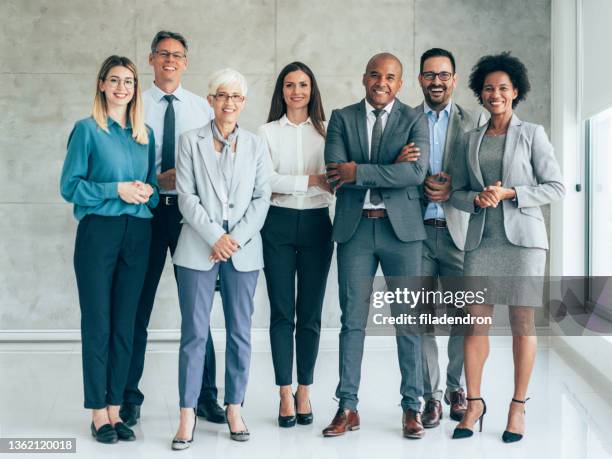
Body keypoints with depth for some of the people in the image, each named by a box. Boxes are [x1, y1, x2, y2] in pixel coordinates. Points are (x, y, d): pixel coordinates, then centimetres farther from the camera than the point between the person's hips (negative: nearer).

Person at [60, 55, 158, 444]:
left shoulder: (146, 134, 13)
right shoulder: (88, 129, -1)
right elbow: (70, 185, -5)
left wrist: (148, 191, -5)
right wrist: (116, 190, -15)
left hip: (138, 233, 4)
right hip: (99, 231, -4)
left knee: (125, 324, 7)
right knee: (97, 323, -1)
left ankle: (116, 409, 14)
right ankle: (99, 414, 7)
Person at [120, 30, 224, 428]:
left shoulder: (202, 108, 7)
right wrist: (157, 180, -16)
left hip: (192, 210, 2)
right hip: (147, 209, -1)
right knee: (138, 307, 4)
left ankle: (206, 395, 17)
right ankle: (130, 396, 15)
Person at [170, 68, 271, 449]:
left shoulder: (256, 145, 11)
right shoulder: (191, 141, 5)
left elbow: (262, 198, 5)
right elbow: (186, 196, -2)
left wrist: (236, 238, -8)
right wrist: (215, 236, -12)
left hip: (244, 248, 2)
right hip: (199, 247, -2)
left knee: (240, 332, 5)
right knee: (194, 332, -4)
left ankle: (235, 409, 15)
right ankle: (188, 414, 2)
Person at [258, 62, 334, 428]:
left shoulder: (325, 132, 8)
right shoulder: (268, 132, 5)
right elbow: (264, 181, -7)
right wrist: (310, 180, -13)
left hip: (316, 223, 1)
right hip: (279, 223, -1)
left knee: (311, 313, 5)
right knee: (282, 312, 1)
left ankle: (305, 392, 15)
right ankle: (286, 395, 8)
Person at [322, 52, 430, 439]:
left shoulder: (415, 120, 3)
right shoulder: (342, 118, 7)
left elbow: (417, 172, -13)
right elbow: (335, 171, -7)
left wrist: (359, 171, -14)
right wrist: (392, 169, -12)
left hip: (401, 229, -1)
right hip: (355, 229, 1)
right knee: (353, 320, 4)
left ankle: (412, 407, 14)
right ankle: (348, 408, 11)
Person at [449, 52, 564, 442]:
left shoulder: (531, 134, 3)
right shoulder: (472, 140, 13)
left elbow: (556, 187, -1)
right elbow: (456, 191, 14)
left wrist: (510, 193, -12)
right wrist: (477, 199, -8)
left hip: (522, 237, -3)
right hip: (482, 240, 3)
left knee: (522, 322, 0)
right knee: (476, 320, -1)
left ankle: (518, 406, 8)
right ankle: (474, 403, 7)